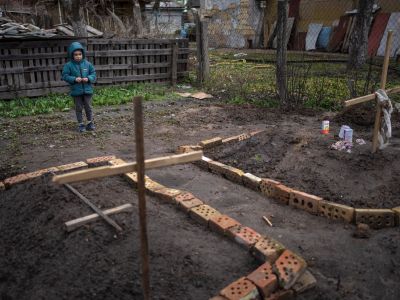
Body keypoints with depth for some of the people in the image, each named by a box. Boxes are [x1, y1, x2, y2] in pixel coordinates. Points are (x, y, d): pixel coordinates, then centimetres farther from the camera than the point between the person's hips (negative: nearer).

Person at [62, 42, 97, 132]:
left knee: (88, 107, 9)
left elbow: (93, 74, 5)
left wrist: (88, 78, -14)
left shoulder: (87, 64, 1)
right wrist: (74, 79, -19)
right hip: (76, 91, -1)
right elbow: (65, 76, -5)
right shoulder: (68, 65, -4)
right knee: (79, 108, 8)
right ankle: (81, 124, 18)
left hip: (87, 90, 1)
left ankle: (90, 122, 23)